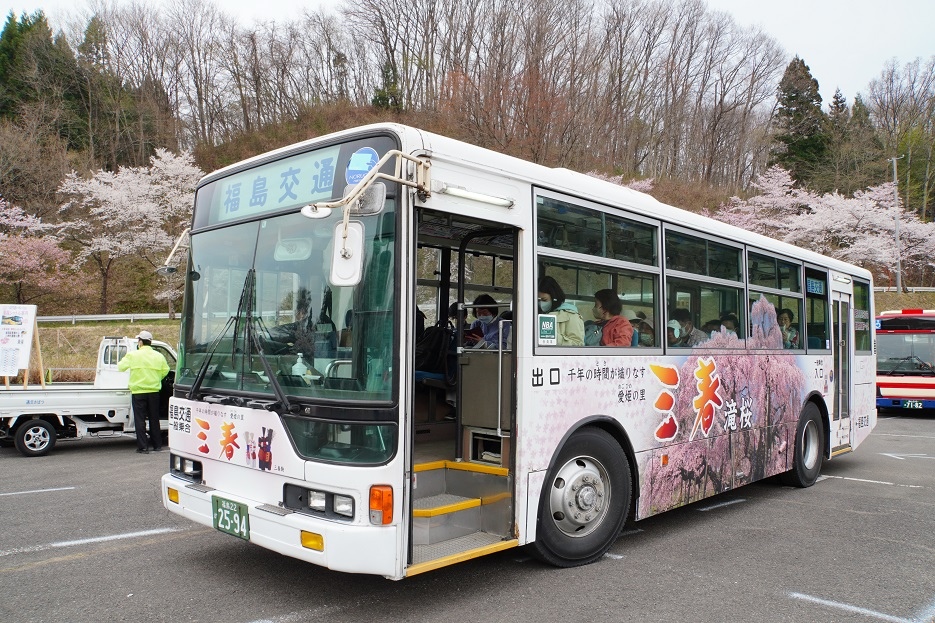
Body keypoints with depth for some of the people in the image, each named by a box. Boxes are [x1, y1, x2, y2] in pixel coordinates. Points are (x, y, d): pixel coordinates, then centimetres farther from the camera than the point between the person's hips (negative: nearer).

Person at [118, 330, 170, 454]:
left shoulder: (133, 355, -6)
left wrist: (119, 363, 25)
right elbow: (165, 370, 8)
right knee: (154, 419, 13)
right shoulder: (158, 356, 3)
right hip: (154, 392, 3)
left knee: (140, 420, 2)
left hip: (138, 392, -3)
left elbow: (121, 367, 1)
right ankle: (157, 445, 19)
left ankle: (143, 447, 0)